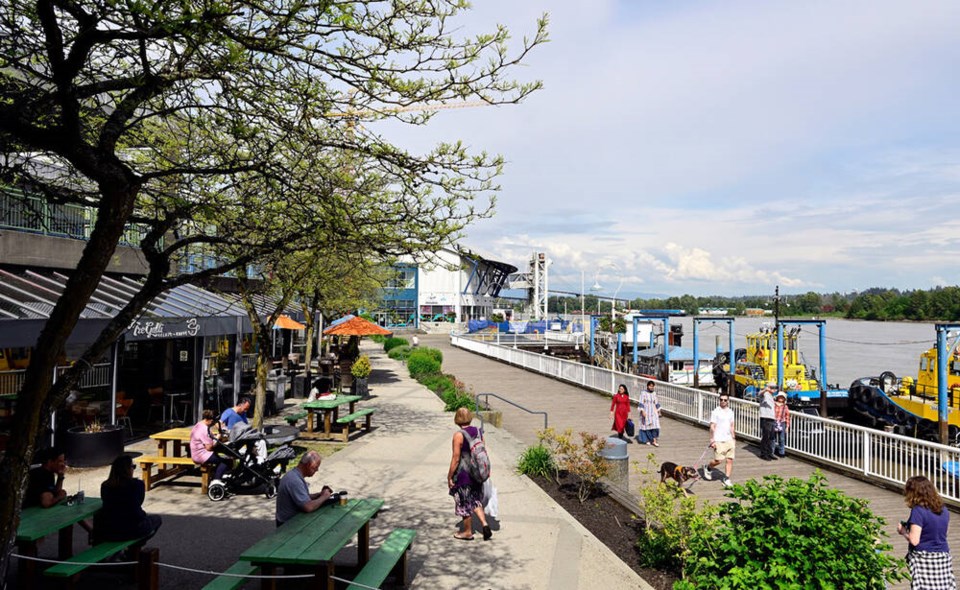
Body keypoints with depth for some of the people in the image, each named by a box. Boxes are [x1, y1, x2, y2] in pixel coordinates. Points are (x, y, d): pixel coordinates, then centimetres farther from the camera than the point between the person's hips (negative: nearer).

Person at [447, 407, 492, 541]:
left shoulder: (458, 435, -18)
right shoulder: (478, 431, 0)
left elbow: (456, 459, -18)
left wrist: (449, 477, -9)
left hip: (464, 473, -6)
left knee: (465, 503, 10)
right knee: (476, 500, 21)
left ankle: (467, 532, 23)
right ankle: (484, 524, 5)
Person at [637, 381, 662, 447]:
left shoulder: (654, 393, 6)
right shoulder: (643, 393, -9)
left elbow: (656, 403, 13)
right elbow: (641, 403, -14)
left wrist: (658, 411, 12)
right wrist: (642, 411, -23)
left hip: (653, 412, 4)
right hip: (645, 412, -4)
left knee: (655, 426, -7)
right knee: (646, 426, 4)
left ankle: (654, 441, -5)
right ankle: (646, 440, 20)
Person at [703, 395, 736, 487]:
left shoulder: (730, 412, 11)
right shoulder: (715, 412, -7)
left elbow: (732, 426, 19)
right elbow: (712, 426, -9)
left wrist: (734, 438, 16)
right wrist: (712, 440, -13)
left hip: (729, 440, 5)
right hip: (718, 440, -5)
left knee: (730, 460, 1)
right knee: (718, 460, -6)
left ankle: (727, 479, 11)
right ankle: (708, 468, 22)